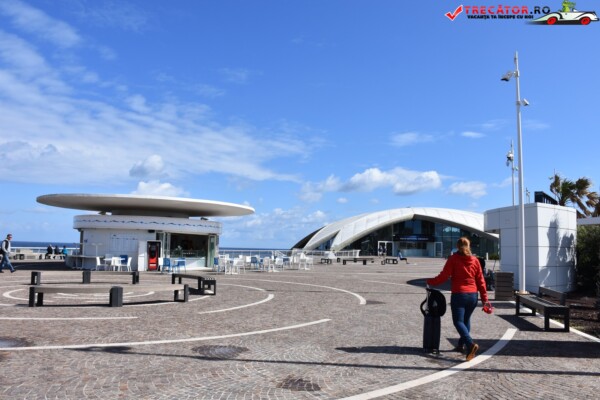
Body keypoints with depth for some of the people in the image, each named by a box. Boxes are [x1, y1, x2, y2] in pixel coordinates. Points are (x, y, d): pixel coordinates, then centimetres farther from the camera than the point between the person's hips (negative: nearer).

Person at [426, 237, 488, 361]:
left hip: (458, 295, -4)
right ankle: (461, 344, 25)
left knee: (458, 321, -2)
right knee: (466, 320, 20)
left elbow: (444, 276, -8)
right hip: (473, 295, 5)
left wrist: (430, 282, 5)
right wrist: (484, 298, 12)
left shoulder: (453, 259, -5)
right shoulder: (475, 260, 5)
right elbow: (480, 280, 7)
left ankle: (470, 344, -23)